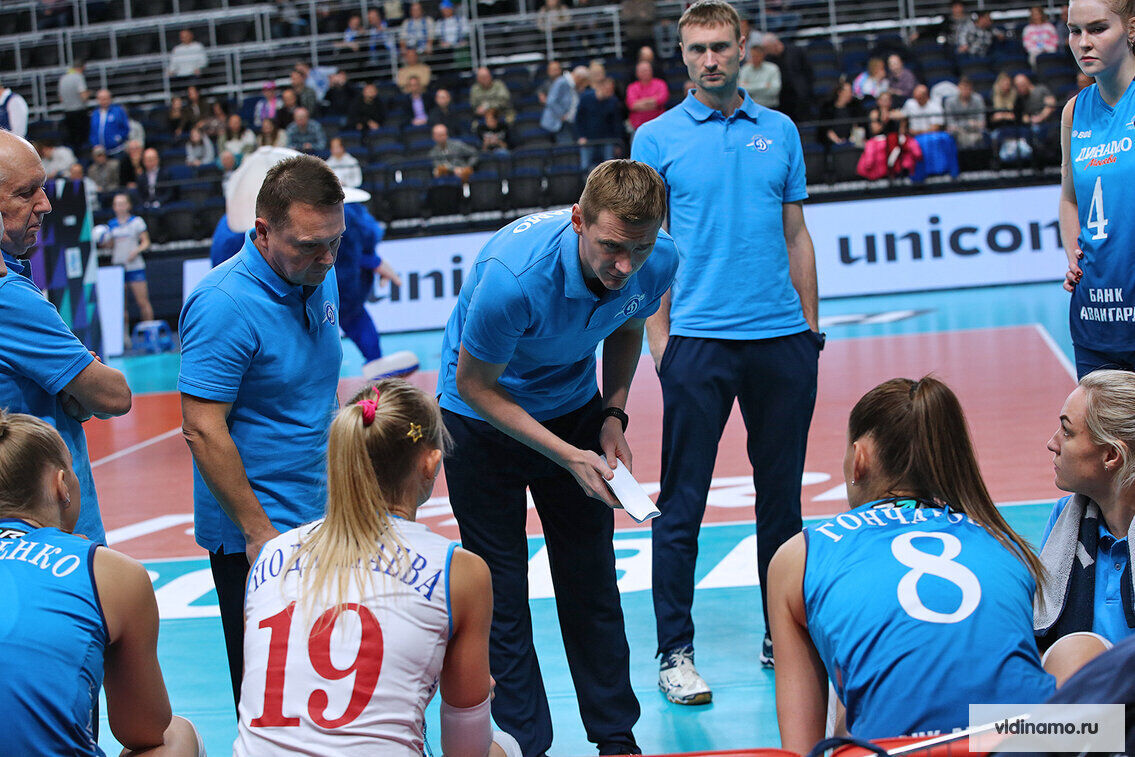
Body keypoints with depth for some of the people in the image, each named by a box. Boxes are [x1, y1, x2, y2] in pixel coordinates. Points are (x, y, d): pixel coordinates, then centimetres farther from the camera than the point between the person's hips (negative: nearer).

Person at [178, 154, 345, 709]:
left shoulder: (319, 276, 4)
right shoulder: (224, 305, -21)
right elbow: (202, 429, -22)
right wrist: (258, 532, -20)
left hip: (321, 518, 8)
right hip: (255, 534, -8)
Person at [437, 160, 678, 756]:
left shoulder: (658, 263, -21)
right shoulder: (512, 276, -37)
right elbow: (476, 385, -22)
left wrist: (613, 416, -8)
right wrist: (568, 456, -24)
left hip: (574, 409, 4)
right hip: (483, 417, -4)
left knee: (591, 582, 7)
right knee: (502, 594, -3)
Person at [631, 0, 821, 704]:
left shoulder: (781, 131, 11)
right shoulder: (657, 138, 2)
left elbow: (796, 235, 15)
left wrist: (810, 327, 10)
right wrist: (658, 339, -6)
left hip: (782, 338, 3)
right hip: (698, 341, -3)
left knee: (782, 494, 10)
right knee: (682, 504, -2)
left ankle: (783, 637, 22)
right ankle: (676, 653, 6)